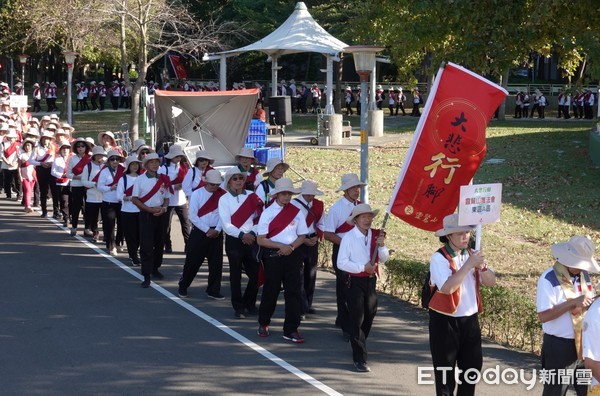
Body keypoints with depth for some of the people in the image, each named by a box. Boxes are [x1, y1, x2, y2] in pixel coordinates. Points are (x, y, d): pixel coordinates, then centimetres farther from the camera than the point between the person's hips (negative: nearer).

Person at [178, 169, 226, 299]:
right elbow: (193, 216, -8)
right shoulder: (197, 194, -5)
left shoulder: (222, 195, 1)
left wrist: (217, 230, -14)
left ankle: (213, 291, 15)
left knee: (216, 262, 4)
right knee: (193, 261, 5)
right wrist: (207, 230, -13)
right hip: (199, 232, -2)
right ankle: (183, 287, 22)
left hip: (216, 233, 2)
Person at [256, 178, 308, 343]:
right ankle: (263, 324, 27)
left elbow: (302, 236, 8)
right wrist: (281, 246, -16)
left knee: (293, 292, -1)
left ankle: (291, 330, 4)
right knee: (270, 290, 6)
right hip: (273, 255, -2)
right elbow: (261, 240, -5)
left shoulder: (296, 212, 5)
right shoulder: (268, 213, -3)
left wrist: (291, 247, -10)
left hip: (292, 255, 2)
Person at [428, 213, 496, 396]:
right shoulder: (439, 258, -15)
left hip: (470, 318, 6)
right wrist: (468, 265, -29)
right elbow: (447, 287, -29)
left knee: (473, 365, 12)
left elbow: (491, 282, 0)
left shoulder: (471, 254, 4)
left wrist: (482, 267, -20)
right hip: (445, 321, -6)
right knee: (445, 368, 4)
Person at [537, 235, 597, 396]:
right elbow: (543, 316, -21)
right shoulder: (549, 279, -16)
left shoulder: (584, 275, 7)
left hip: (584, 344, 7)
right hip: (559, 347, -7)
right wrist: (573, 303, -27)